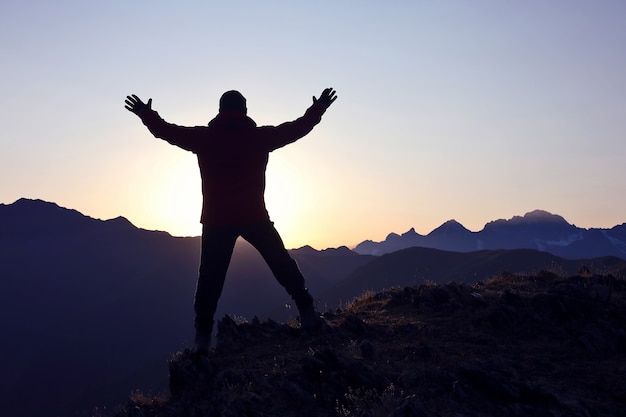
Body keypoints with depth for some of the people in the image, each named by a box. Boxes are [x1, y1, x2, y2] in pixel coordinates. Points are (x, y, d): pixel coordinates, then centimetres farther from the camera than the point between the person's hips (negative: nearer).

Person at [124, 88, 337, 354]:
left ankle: (203, 336, 5)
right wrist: (318, 109, 23)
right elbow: (297, 128, 8)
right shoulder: (259, 135, -1)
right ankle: (308, 314, 11)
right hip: (254, 217, -1)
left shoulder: (204, 136, 1)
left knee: (210, 278, 7)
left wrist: (146, 114, 28)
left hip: (216, 219, 1)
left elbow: (168, 131, 11)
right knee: (283, 266, 12)